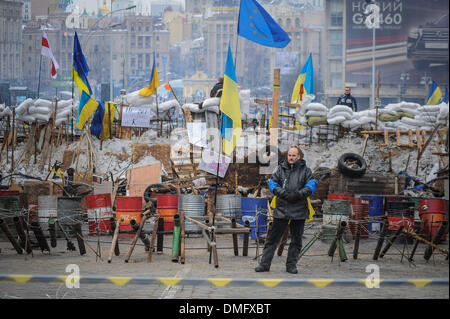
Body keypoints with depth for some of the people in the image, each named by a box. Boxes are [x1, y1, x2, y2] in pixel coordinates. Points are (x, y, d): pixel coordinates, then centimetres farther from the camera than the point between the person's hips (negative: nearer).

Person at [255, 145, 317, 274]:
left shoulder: (305, 170, 4)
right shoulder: (281, 169, 8)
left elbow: (312, 185, -6)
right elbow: (272, 182, 2)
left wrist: (298, 194, -20)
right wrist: (282, 193, -16)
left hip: (299, 211, 0)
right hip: (281, 209, 0)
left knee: (296, 240, 7)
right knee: (272, 238, 1)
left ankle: (291, 265, 17)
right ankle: (264, 264, 5)